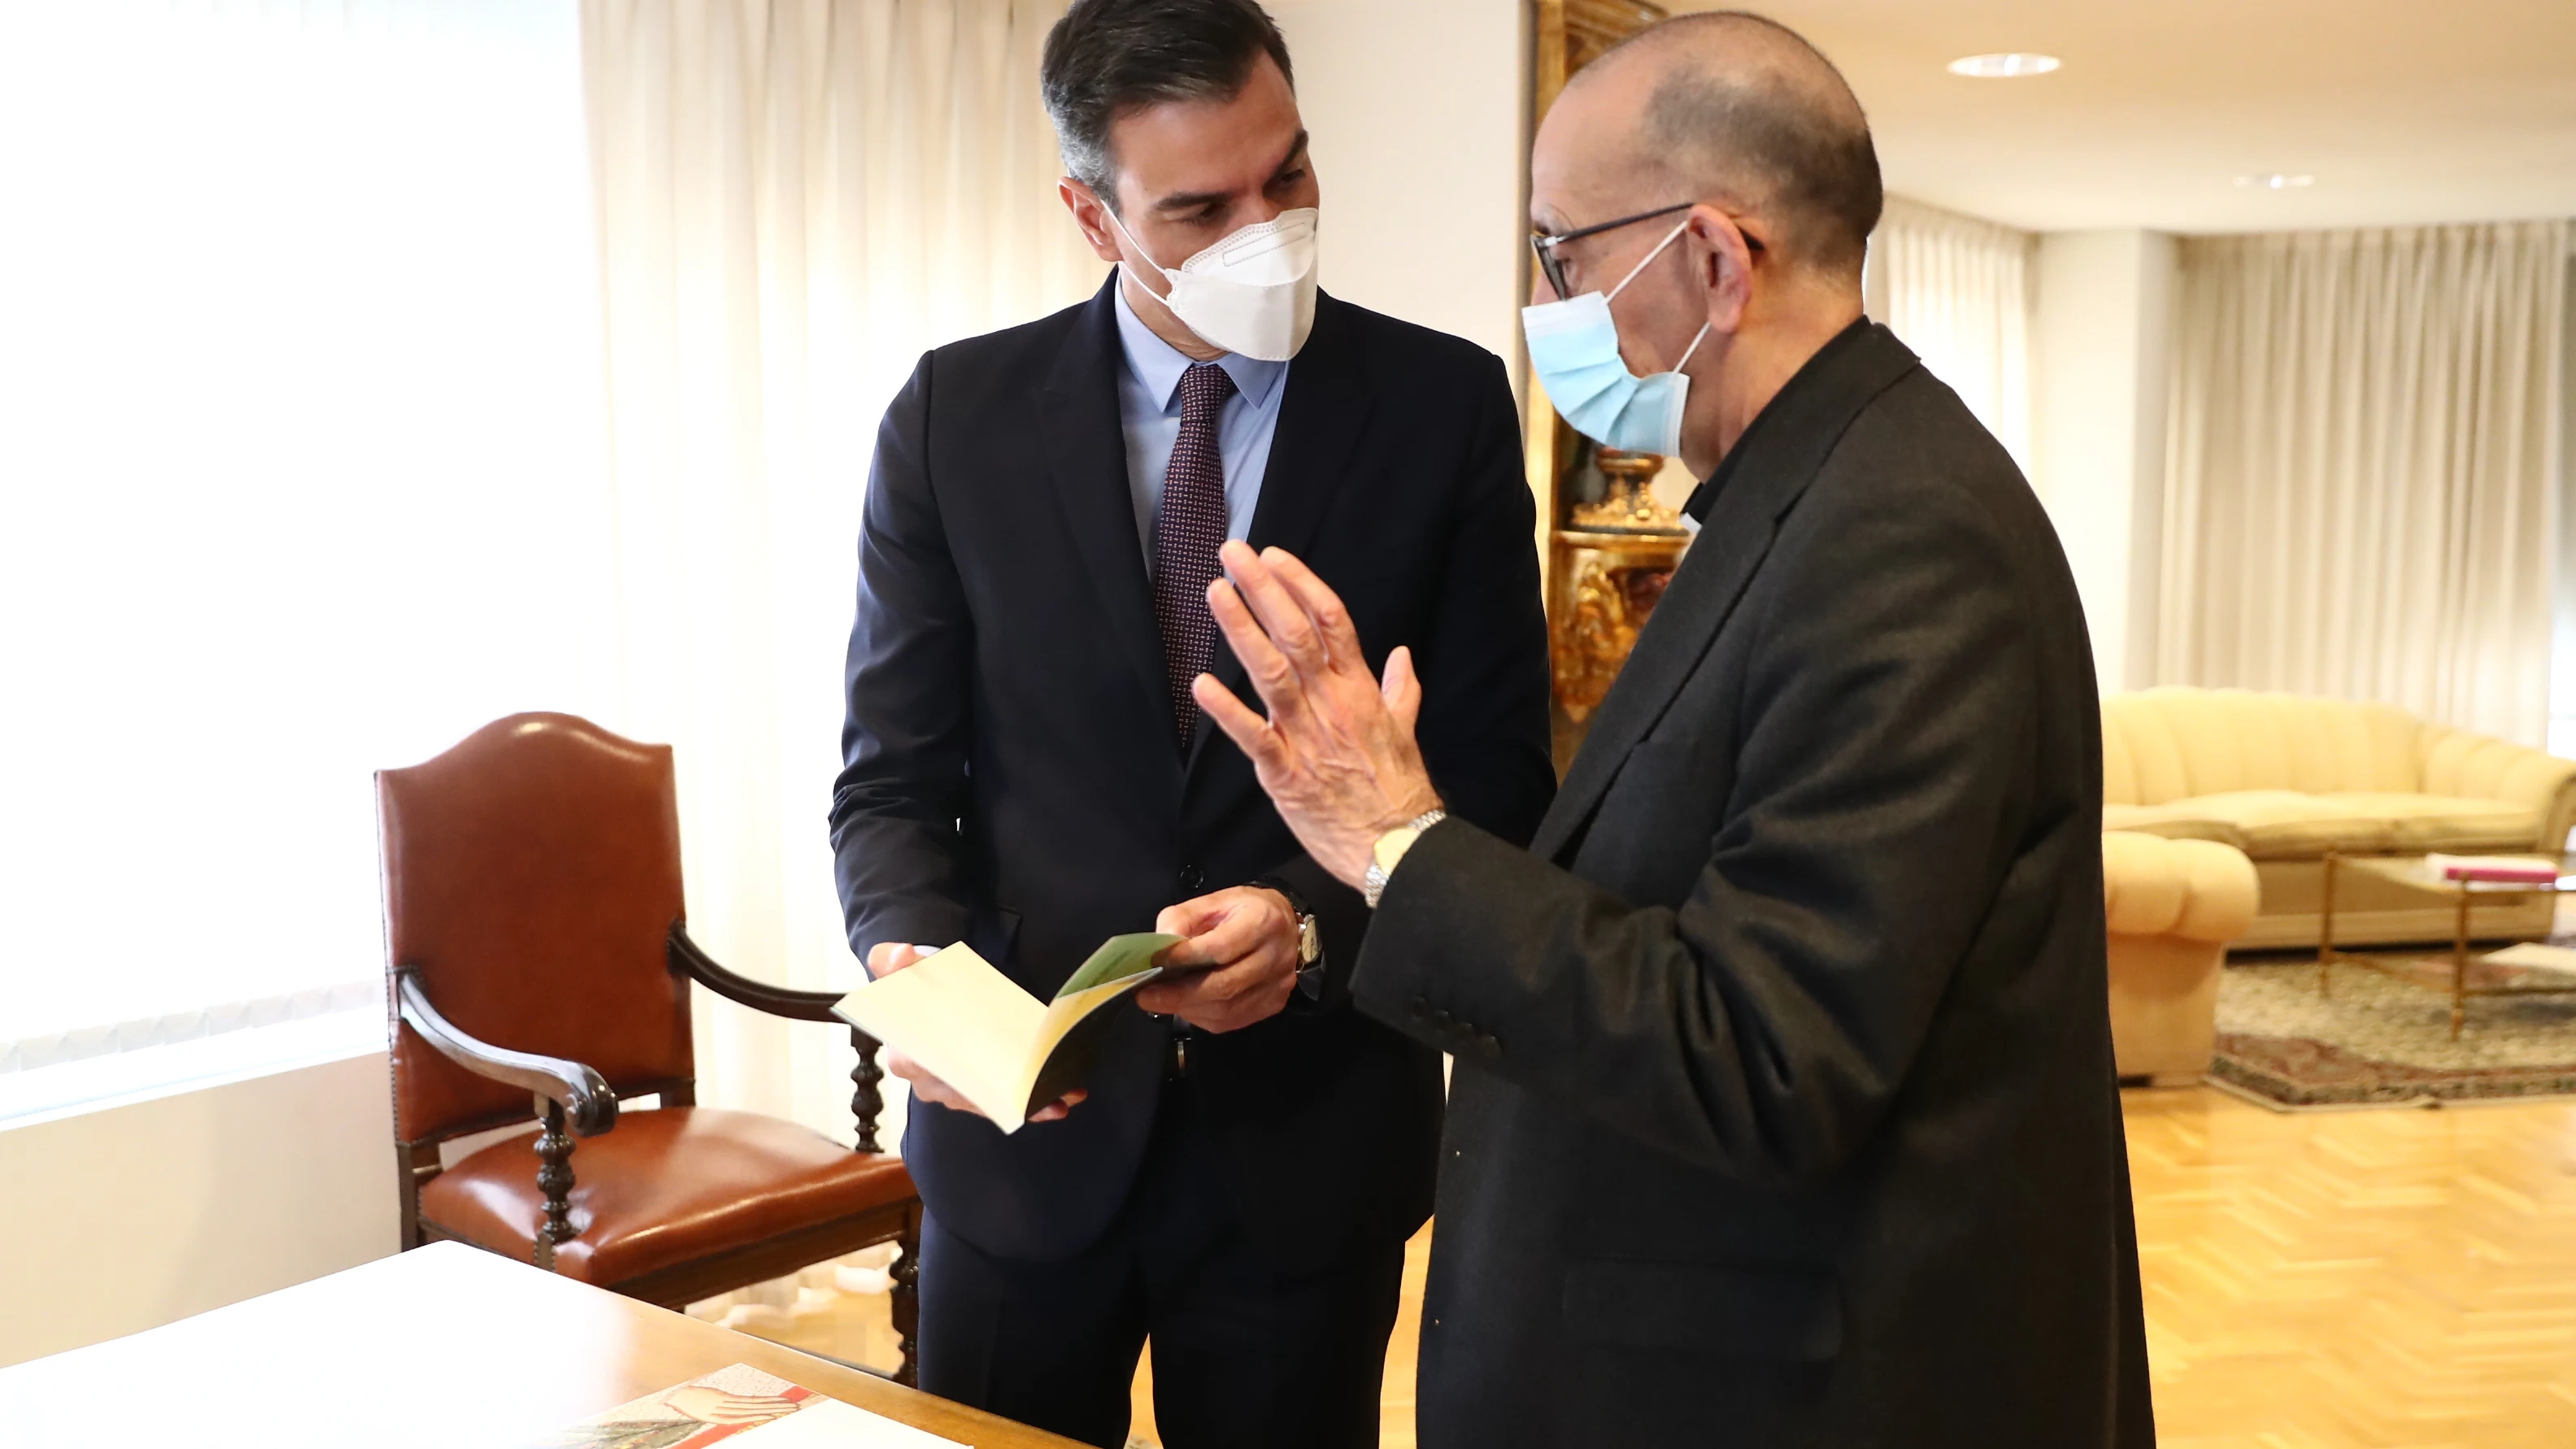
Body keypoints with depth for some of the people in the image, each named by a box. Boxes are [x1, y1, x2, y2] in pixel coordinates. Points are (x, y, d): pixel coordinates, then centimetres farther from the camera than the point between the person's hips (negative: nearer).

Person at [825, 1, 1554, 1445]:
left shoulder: (1447, 407, -6)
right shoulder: (958, 415, -3)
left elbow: (1496, 782, -4)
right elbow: (896, 774, 0)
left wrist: (1315, 926, -20)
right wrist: (914, 961, -19)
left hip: (1309, 1127, 0)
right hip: (1025, 1122, 1)